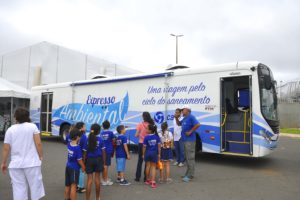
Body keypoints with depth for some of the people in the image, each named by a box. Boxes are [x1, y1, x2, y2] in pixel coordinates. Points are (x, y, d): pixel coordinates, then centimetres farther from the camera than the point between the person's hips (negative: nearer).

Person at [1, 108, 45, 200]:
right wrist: (40, 156, 2)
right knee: (35, 185, 7)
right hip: (32, 162, -2)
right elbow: (38, 143, -10)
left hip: (15, 164, 3)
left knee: (18, 188, 10)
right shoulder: (32, 126, -3)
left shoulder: (10, 129, 4)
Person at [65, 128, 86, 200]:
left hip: (68, 167, 7)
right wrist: (83, 167, -4)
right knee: (73, 186, 1)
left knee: (67, 185, 20)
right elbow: (79, 160, -17)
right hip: (74, 168, -7)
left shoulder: (69, 144, -4)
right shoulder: (78, 147, -23)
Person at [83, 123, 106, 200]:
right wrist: (103, 161, 5)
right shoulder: (100, 139, -7)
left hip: (89, 160, 0)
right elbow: (103, 152, -5)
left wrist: (84, 163, 4)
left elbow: (85, 153, -4)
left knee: (89, 180, 5)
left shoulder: (88, 140, -6)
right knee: (97, 179, 12)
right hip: (98, 159, 0)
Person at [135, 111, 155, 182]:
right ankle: (146, 177, 13)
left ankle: (138, 177, 15)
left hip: (141, 144, -1)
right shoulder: (151, 125, -5)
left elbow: (136, 135, -7)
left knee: (140, 160, 11)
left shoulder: (140, 125, -9)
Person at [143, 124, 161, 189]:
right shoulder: (157, 136, -8)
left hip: (148, 153, 0)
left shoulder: (146, 137, -14)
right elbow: (159, 145, -5)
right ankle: (153, 182, -3)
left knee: (148, 166, 17)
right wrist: (159, 154, 4)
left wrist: (143, 154, 3)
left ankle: (148, 180, 33)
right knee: (153, 167, 7)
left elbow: (144, 147, -9)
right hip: (154, 153, 1)